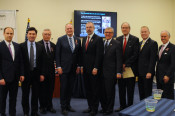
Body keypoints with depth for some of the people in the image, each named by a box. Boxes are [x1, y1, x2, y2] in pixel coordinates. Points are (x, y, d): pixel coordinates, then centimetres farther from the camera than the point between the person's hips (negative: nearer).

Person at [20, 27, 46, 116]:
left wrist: (42, 74, -2)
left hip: (36, 73, 1)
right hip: (25, 73, -1)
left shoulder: (40, 47, 4)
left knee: (35, 93, 8)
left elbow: (43, 61, 4)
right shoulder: (22, 46, -2)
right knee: (25, 94, 10)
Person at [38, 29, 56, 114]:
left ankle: (49, 106, 23)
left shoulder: (53, 45, 10)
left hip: (51, 70, 4)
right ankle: (42, 106, 18)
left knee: (50, 89, 10)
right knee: (42, 89, 5)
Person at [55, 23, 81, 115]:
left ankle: (68, 105, 23)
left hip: (74, 68, 3)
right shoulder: (61, 39, -2)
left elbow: (79, 54, 10)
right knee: (63, 87, 1)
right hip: (64, 68, -3)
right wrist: (58, 66, -9)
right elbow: (57, 54, -3)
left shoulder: (77, 40, 8)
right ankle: (63, 107, 13)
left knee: (71, 87, 9)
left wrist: (78, 66, 5)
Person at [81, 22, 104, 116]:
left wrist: (95, 68, -16)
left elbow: (99, 55, -12)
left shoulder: (98, 39, -7)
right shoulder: (84, 39, 16)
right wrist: (82, 66, 11)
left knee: (95, 89, 2)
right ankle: (90, 107, 23)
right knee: (87, 89, 11)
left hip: (94, 69, -7)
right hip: (85, 69, 7)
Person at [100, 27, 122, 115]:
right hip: (101, 72, 5)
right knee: (102, 90, 9)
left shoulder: (116, 44, -4)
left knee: (110, 91, 5)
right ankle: (104, 107, 26)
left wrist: (119, 72, -14)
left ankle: (109, 109, 21)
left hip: (111, 72, -5)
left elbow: (119, 59, -8)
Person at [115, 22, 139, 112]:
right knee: (121, 88, 10)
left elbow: (135, 54, -10)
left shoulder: (135, 39, -3)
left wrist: (125, 64, -13)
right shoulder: (118, 39, 9)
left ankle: (130, 106, 18)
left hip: (130, 68, -3)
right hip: (120, 67, 4)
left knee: (130, 89, 6)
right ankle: (122, 106, 22)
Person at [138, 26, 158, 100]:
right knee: (141, 92, 13)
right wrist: (137, 70, 12)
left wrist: (149, 72, -19)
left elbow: (153, 59, -14)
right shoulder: (140, 43, 15)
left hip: (147, 73, -7)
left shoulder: (153, 43, -8)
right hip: (140, 72, 7)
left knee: (147, 93, 2)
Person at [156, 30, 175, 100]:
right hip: (159, 76, 7)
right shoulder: (160, 47, 15)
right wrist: (157, 73, 14)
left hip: (167, 76, -7)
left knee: (168, 96, 1)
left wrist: (168, 75, -18)